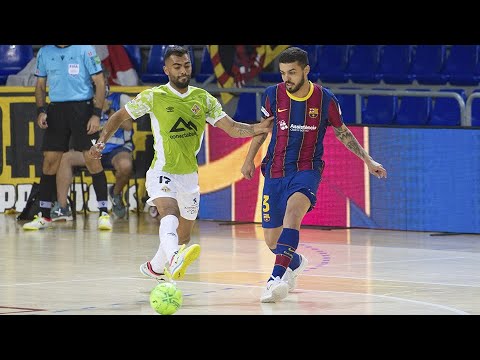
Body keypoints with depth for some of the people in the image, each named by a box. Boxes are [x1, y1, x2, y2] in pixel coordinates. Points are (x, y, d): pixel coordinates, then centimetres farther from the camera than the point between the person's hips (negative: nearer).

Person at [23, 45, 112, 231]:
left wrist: (97, 114, -11)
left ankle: (104, 214, -4)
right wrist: (41, 111, 1)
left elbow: (100, 83, -4)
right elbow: (40, 85, 16)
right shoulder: (44, 53, 9)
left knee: (92, 159, -8)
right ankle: (44, 216, 11)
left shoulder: (85, 50, -4)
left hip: (82, 108, -4)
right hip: (56, 109, 4)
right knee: (49, 161, 3)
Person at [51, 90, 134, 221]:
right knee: (64, 158, -20)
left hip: (118, 148, -4)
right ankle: (62, 208, -22)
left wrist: (108, 110, -9)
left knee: (125, 165, -39)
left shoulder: (121, 99, 6)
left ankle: (116, 193, -3)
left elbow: (128, 125, -5)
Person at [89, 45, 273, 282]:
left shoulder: (203, 99, 4)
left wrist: (259, 129, -17)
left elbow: (232, 128, 0)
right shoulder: (154, 97, -5)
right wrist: (101, 141, -8)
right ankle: (173, 260, -62)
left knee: (183, 237, 17)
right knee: (170, 214, -35)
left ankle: (155, 267, 45)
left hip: (189, 175, 5)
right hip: (163, 171, -5)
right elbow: (120, 116, 5)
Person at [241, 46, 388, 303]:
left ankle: (277, 277, -44)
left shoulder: (325, 99, -6)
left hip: (307, 169, -3)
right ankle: (295, 262, 43)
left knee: (293, 208, -35)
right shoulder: (274, 94, -2)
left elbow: (342, 132, 11)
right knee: (272, 240, 6)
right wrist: (249, 159, 21)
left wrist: (368, 160, 11)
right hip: (275, 171, 3)